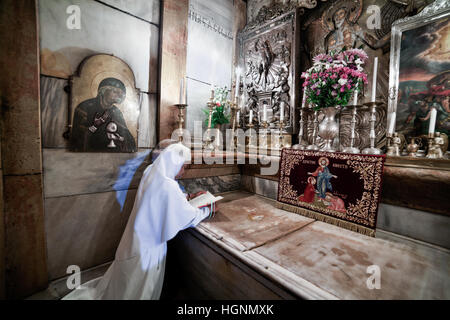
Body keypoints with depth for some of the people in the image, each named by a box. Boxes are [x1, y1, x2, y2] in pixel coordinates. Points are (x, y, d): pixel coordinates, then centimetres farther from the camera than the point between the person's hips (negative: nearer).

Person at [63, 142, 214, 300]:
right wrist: (207, 210, -4)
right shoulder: (168, 185, -31)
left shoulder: (151, 173, -4)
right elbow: (189, 216, -21)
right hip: (150, 244, -8)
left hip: (138, 238, 8)